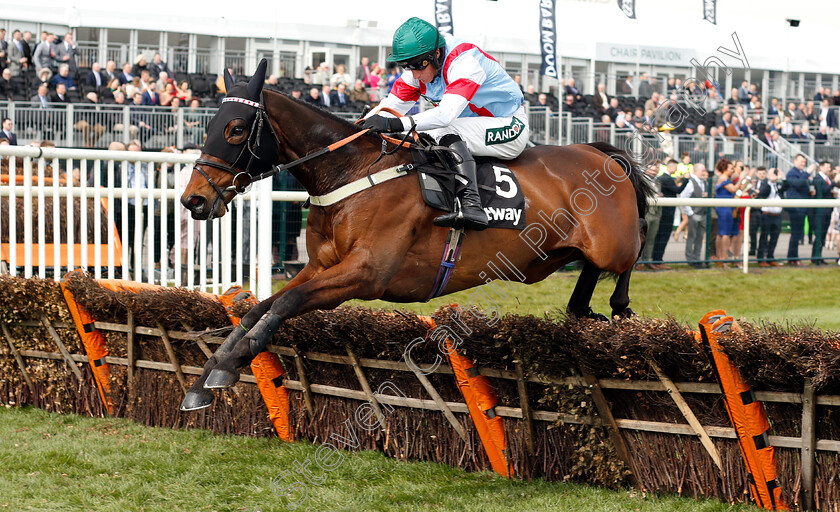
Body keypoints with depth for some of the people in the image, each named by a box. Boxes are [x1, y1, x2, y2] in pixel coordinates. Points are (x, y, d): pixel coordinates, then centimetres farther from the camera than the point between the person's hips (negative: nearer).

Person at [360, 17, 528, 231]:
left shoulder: (464, 62, -29)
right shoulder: (418, 70, -4)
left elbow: (446, 114, -41)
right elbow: (389, 107, -5)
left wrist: (395, 124, -49)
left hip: (510, 126, -8)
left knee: (448, 133, -32)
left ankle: (471, 204, -43)